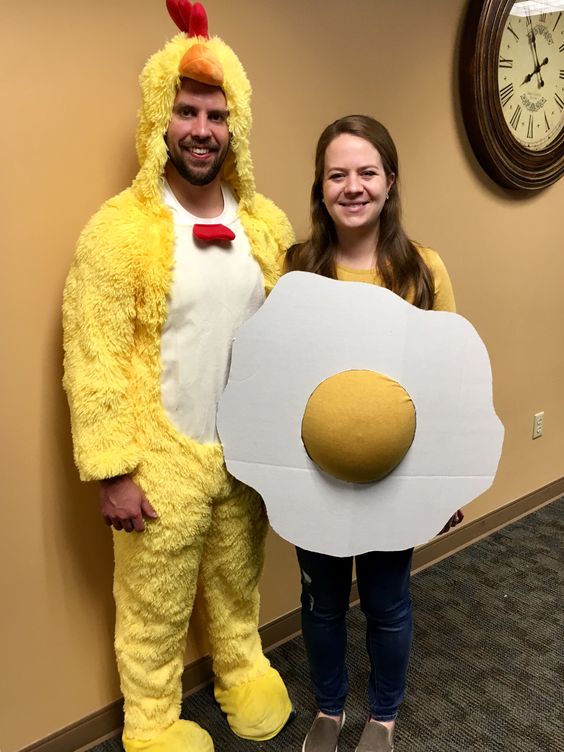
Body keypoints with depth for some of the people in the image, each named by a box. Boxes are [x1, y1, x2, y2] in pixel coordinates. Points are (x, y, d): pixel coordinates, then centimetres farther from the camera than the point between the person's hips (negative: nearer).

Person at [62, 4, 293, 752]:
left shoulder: (267, 223, 0)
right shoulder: (118, 228, -15)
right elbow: (94, 363, -15)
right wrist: (112, 470, -15)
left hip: (250, 449, 5)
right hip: (163, 459, -4)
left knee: (238, 579, 26)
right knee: (155, 606, 16)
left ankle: (243, 672, 53)